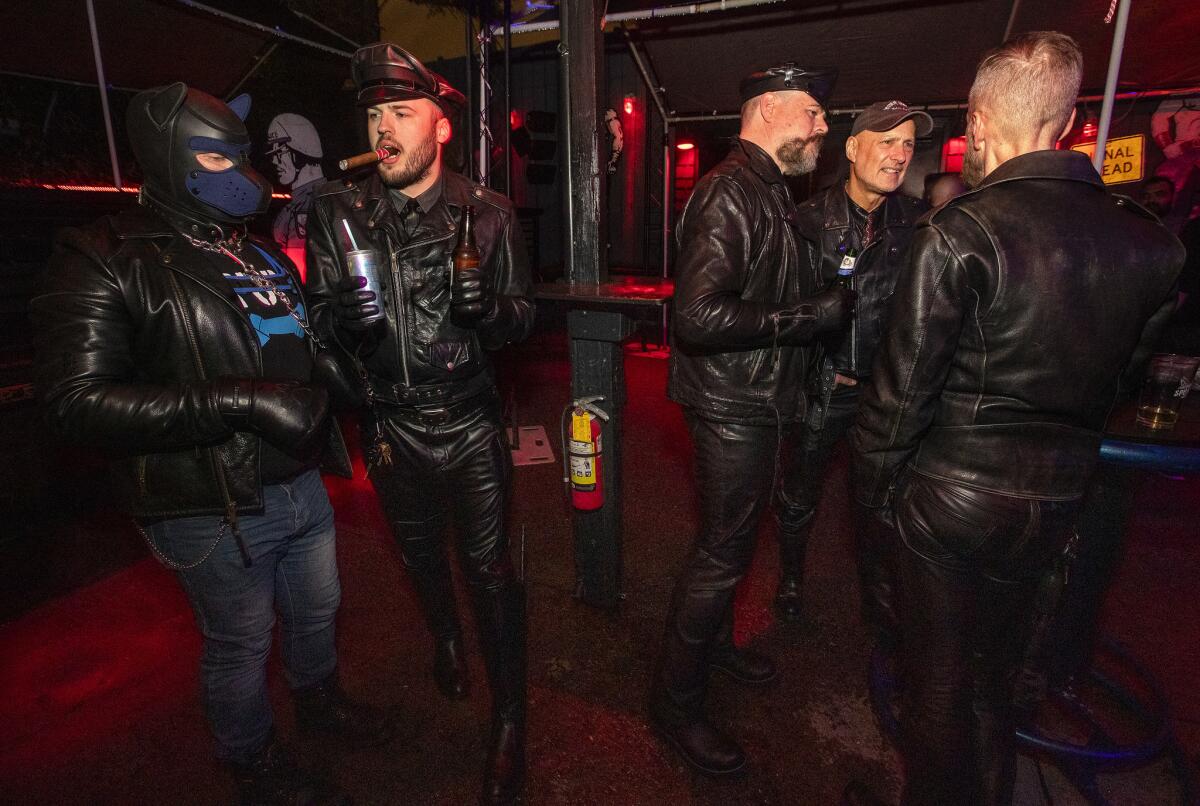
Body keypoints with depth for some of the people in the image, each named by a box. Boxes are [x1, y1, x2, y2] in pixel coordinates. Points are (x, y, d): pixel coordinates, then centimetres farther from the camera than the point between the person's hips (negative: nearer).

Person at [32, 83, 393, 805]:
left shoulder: (260, 250, 11)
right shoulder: (106, 259, -11)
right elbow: (79, 400, -21)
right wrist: (241, 402, -29)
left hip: (302, 487, 7)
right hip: (215, 513, -6)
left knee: (316, 610, 25)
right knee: (240, 649, 15)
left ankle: (320, 698, 55)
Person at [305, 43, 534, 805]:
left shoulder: (488, 213, -6)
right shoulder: (339, 213, -2)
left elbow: (524, 312, -2)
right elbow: (318, 316, 2)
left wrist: (489, 306, -25)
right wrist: (343, 317, -22)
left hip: (471, 421, -2)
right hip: (392, 424, 3)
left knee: (489, 565, 3)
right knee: (421, 554, 22)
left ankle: (509, 721, 23)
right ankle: (446, 637, 55)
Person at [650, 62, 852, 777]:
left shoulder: (770, 191, 15)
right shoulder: (730, 192, -18)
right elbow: (699, 317, -30)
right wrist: (813, 314, -24)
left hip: (758, 402, 10)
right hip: (732, 405, -10)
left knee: (733, 540, 23)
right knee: (722, 552, 0)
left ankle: (715, 641, 45)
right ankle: (676, 699, 20)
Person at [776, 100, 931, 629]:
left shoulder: (917, 224, 0)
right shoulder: (811, 218, -9)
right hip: (822, 385, -2)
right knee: (800, 496, 12)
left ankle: (877, 596, 38)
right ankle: (790, 580, 37)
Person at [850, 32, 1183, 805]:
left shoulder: (960, 233, -18)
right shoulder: (1149, 241, -1)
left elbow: (902, 385, -17)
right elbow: (1125, 371, 7)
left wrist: (874, 484, -4)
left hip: (949, 498, -5)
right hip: (1055, 503, 6)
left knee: (939, 683, 14)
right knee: (995, 673, 25)